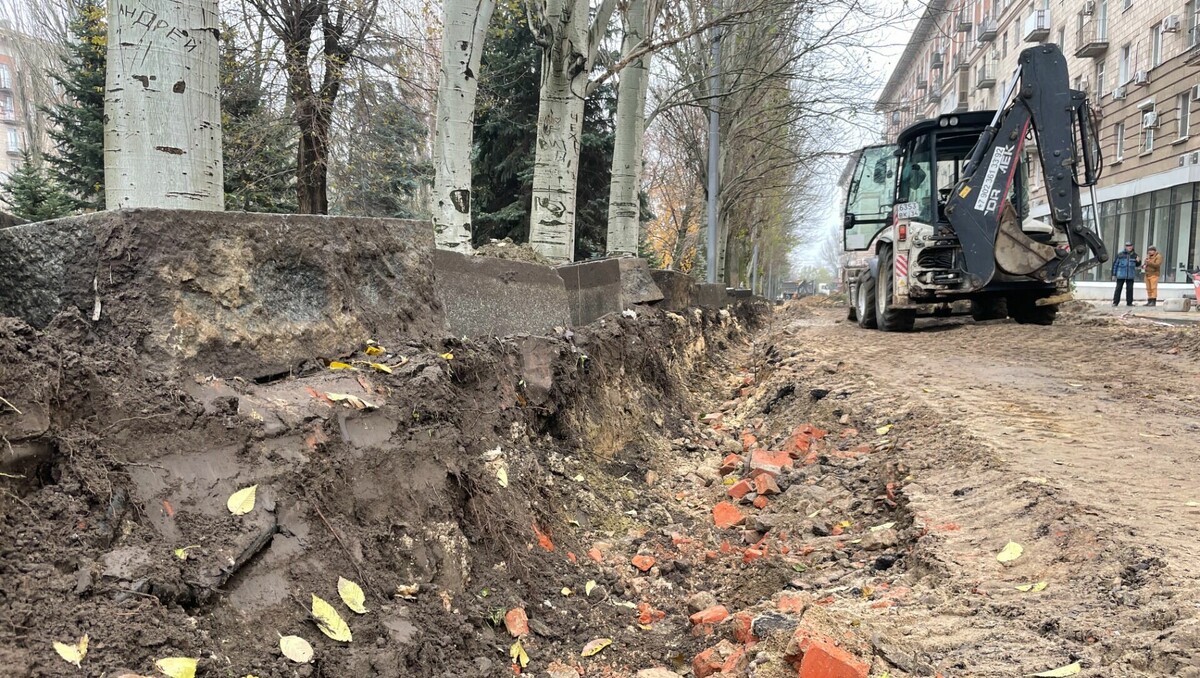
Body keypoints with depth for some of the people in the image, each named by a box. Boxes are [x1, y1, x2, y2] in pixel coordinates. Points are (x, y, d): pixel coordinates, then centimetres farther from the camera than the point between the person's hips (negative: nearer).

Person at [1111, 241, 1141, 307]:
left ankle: (1129, 302, 14)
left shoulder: (1134, 255, 7)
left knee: (1130, 289, 6)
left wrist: (1138, 261, -6)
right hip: (1121, 275, -2)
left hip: (1130, 276, 2)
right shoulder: (1120, 254, 0)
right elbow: (1115, 264, 2)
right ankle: (1115, 302, 4)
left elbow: (1137, 265, 18)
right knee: (1118, 288, -1)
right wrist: (1114, 274, 0)